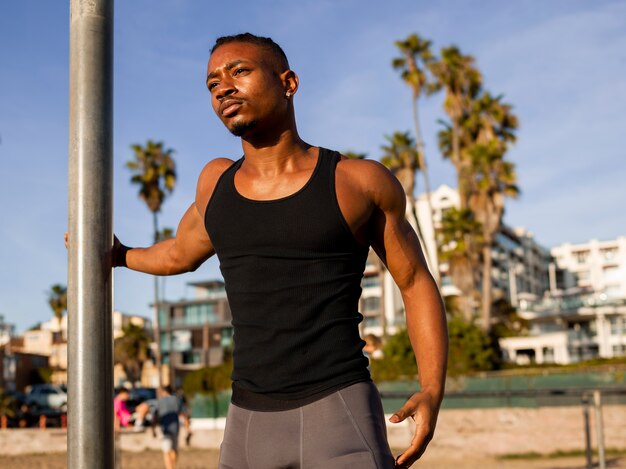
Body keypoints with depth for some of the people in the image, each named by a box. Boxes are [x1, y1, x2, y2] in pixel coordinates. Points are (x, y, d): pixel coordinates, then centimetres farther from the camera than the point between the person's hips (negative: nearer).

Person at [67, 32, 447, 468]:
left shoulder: (361, 180, -1)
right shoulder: (217, 181, 10)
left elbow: (416, 283, 7)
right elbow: (179, 254, 31)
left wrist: (432, 391, -7)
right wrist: (120, 256, 50)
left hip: (340, 416, -4)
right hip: (250, 424, 5)